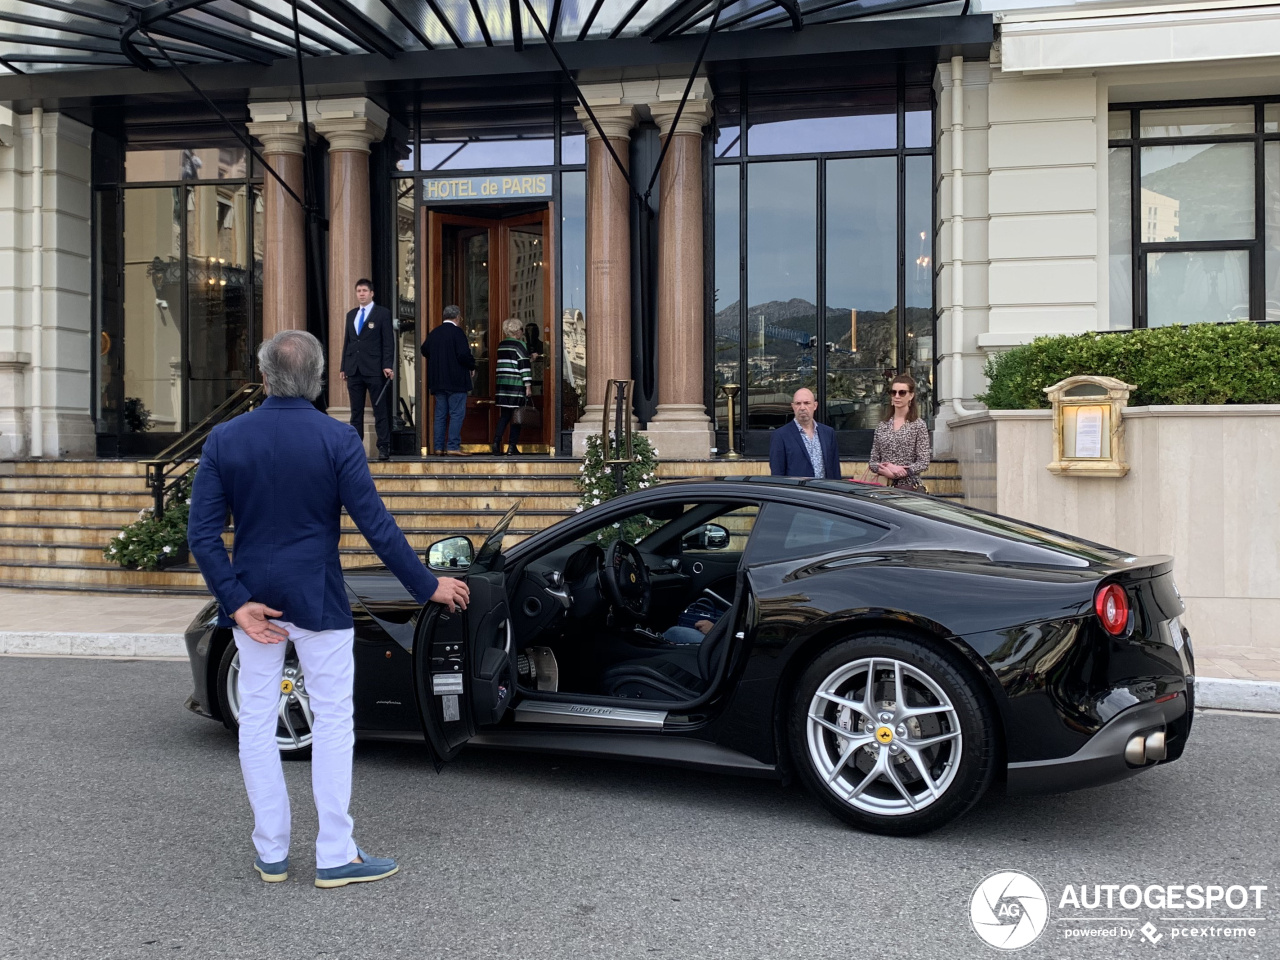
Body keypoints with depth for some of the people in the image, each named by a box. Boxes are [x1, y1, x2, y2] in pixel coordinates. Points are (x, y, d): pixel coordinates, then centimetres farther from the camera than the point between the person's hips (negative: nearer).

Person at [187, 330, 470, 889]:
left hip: (253, 601, 3)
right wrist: (427, 586, -4)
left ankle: (270, 853, 23)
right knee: (333, 721, 6)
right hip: (318, 602, -3)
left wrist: (237, 602, -6)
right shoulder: (338, 440, -11)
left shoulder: (224, 439, -2)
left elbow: (202, 534, -7)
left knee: (257, 722, 13)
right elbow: (377, 527, -12)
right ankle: (335, 857, 11)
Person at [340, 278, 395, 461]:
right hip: (354, 370, 5)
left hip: (374, 369, -5)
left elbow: (388, 342, -4)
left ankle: (384, 448, -1)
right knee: (356, 412, 7)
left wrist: (388, 366, -13)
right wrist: (343, 367, 12)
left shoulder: (383, 313, 1)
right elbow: (347, 341, 18)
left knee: (381, 411, -3)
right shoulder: (351, 314, 17)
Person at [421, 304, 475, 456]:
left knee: (440, 415, 9)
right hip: (456, 381, -6)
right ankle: (453, 446, -9)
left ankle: (439, 447, 9)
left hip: (437, 381, 7)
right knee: (457, 414, -4)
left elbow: (424, 350, 15)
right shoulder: (457, 332, -11)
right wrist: (472, 364, -1)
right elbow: (464, 355, -18)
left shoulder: (434, 333, 9)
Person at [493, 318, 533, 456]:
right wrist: (528, 386, -11)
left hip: (502, 384, 6)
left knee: (504, 415, 11)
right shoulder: (519, 345, -7)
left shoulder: (501, 345, 12)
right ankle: (512, 447, -1)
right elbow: (524, 365, -11)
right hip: (516, 385, -6)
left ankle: (497, 441, -2)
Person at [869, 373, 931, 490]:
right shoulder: (882, 426, 11)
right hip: (885, 487, 3)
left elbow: (924, 463, -6)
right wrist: (887, 472, -12)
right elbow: (873, 463, 9)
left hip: (910, 487, -3)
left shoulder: (918, 425, 0)